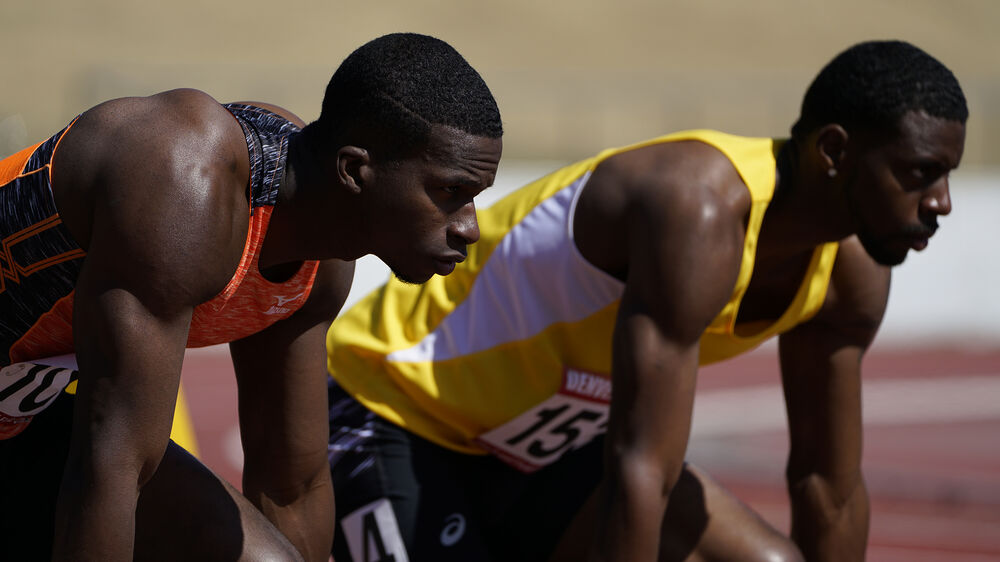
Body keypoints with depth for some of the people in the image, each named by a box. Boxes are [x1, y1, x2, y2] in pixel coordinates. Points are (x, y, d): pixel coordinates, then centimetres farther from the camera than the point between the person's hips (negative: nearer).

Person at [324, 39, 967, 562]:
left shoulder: (852, 275, -7)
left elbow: (830, 488, 5)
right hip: (394, 417, -9)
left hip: (541, 441, 9)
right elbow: (639, 474, -37)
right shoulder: (700, 208, -35)